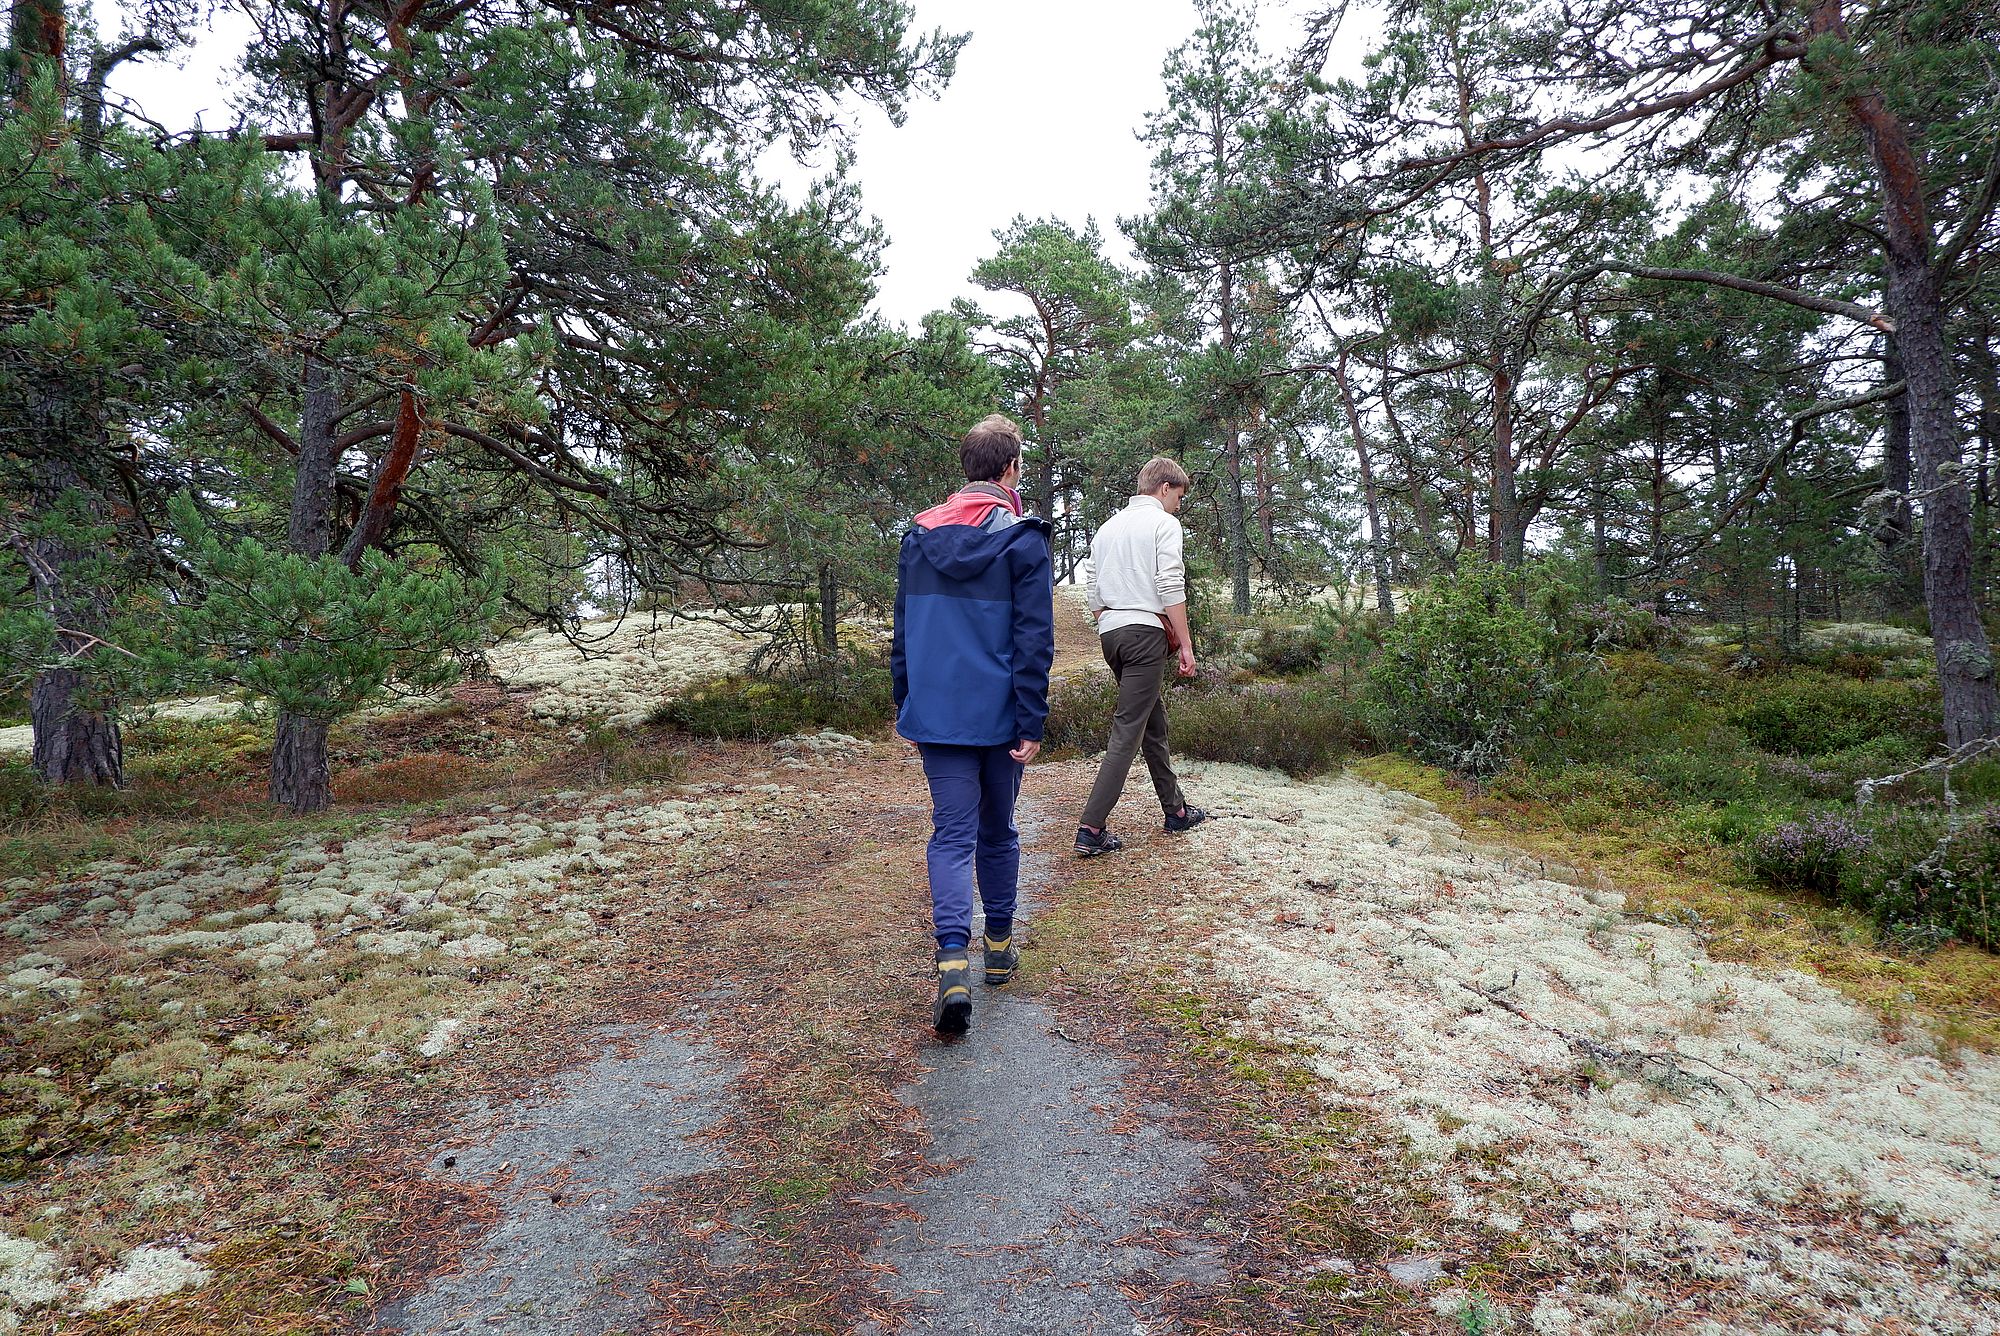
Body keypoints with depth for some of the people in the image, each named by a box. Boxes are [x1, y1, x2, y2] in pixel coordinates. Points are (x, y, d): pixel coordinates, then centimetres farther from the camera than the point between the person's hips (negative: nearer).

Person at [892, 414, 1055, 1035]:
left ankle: (954, 960, -16)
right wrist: (1031, 724, -8)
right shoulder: (1023, 539, -7)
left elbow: (902, 632, 10)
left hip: (936, 716, 2)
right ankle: (999, 947, 28)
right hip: (998, 716, -2)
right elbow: (1034, 641, -11)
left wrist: (905, 707, 17)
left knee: (952, 833, 1)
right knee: (999, 831, 15)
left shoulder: (919, 535, 6)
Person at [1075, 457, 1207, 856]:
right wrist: (1185, 645, -9)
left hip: (1110, 633, 8)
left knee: (1154, 722, 18)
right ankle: (1091, 828, -13)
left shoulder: (1108, 527, 20)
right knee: (1128, 730, -9)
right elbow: (1170, 589, -12)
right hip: (1145, 631, -8)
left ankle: (1175, 809, 27)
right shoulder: (1163, 523, -2)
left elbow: (1093, 593, 18)